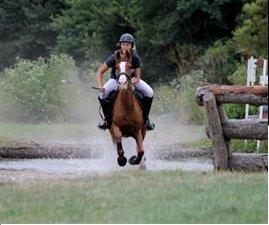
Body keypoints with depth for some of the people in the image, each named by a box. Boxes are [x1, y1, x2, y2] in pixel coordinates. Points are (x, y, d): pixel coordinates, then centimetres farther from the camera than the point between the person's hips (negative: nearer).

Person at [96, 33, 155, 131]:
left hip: (132, 79, 1)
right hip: (115, 79, -1)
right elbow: (100, 71, -17)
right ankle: (107, 118, -4)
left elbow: (137, 77, -14)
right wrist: (100, 85, -33)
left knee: (149, 93, -20)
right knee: (102, 95, -28)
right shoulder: (114, 58, -24)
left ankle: (145, 118, 1)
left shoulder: (135, 58, -21)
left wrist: (131, 81, -37)